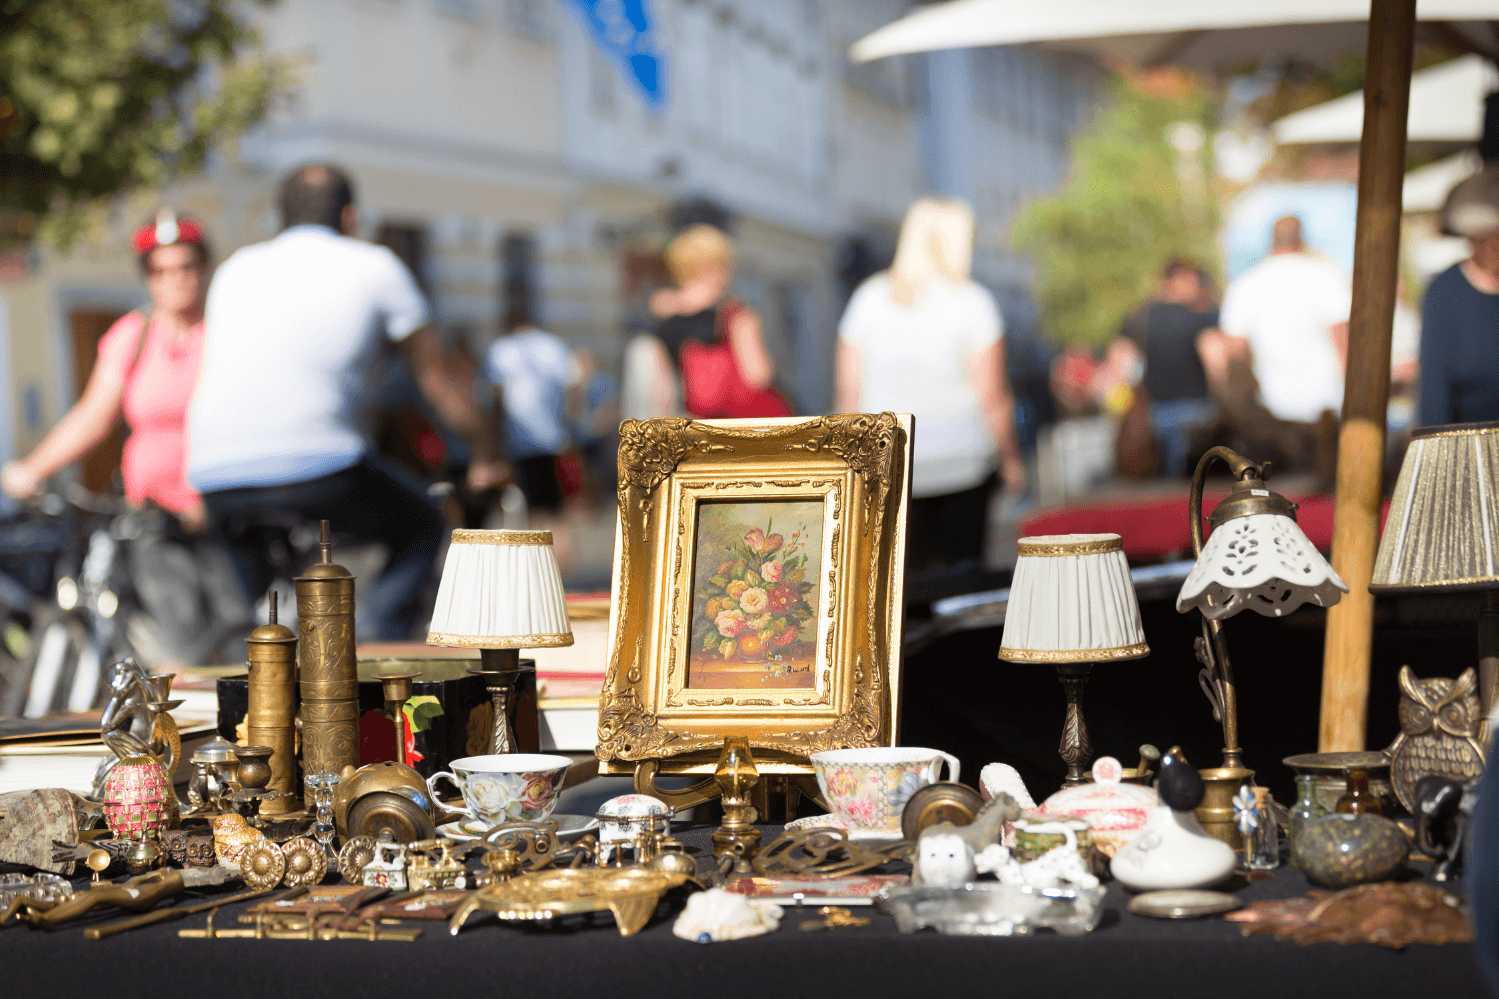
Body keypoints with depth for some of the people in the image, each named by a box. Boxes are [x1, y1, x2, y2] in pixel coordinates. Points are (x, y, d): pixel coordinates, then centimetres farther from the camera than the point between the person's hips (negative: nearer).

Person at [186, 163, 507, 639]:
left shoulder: (237, 268, 26)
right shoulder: (375, 266, 15)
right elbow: (439, 382, 22)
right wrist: (485, 457, 38)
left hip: (214, 474, 4)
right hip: (317, 465, -4)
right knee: (421, 528, 21)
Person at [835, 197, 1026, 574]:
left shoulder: (868, 298, 1)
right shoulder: (971, 302, -9)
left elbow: (848, 387, 3)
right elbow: (992, 394, -9)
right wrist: (1011, 458, 3)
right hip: (963, 460, -2)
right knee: (961, 570, 7)